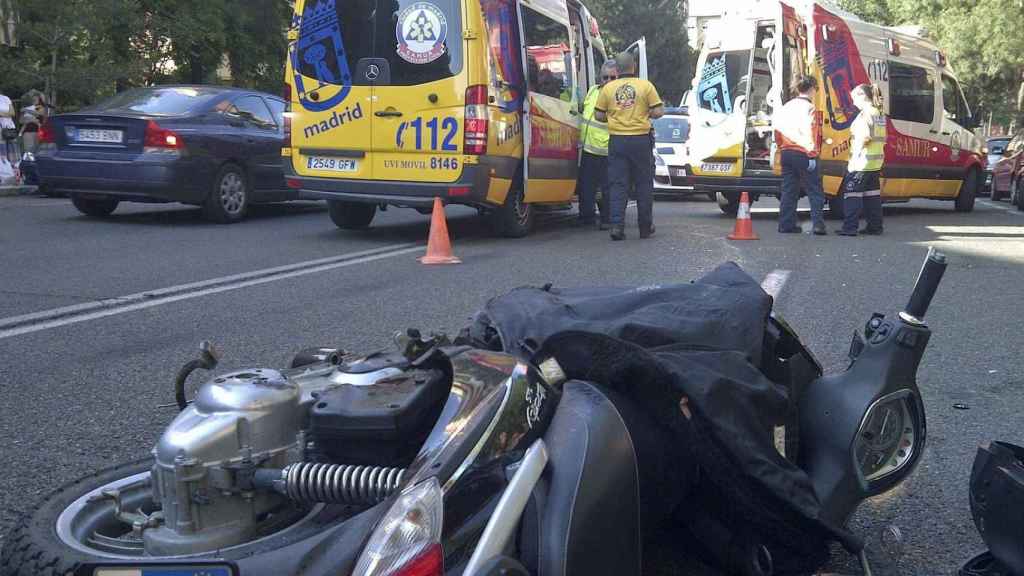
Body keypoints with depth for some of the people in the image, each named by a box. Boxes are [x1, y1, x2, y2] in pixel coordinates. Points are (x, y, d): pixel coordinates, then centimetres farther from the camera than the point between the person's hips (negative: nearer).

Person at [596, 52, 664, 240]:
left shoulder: (608, 88, 3)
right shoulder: (646, 86, -2)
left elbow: (598, 115, 4)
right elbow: (658, 112, -4)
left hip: (617, 140, 1)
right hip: (641, 140, -1)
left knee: (618, 184, 4)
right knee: (644, 184, 9)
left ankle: (617, 225, -7)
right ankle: (645, 227, 16)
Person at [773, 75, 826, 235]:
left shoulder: (787, 106, 11)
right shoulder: (808, 107, -9)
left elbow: (776, 124, 10)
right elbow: (808, 132, -16)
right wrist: (811, 153, -16)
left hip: (787, 153, 7)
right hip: (803, 154, -6)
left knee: (788, 191, 10)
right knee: (815, 192, 0)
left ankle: (786, 224, 9)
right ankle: (818, 224, -7)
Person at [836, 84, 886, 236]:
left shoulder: (865, 114, -13)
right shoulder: (880, 114, 15)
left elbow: (863, 138, -20)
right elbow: (882, 138, 14)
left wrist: (854, 158, -18)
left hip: (863, 161, -9)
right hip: (877, 161, 9)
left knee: (852, 192, -6)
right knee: (872, 193, 14)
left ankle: (850, 227, -9)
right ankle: (875, 226, 18)